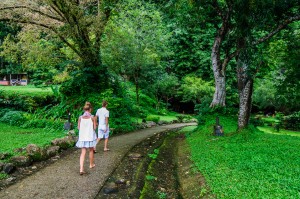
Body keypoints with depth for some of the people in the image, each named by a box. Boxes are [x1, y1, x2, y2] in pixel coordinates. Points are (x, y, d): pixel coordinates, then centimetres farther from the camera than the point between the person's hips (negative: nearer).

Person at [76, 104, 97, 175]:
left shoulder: (80, 117, -3)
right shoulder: (92, 117, -10)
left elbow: (79, 128, 3)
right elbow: (94, 127, -8)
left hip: (82, 136, 2)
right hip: (90, 136, -2)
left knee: (83, 153, 3)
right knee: (91, 150, 19)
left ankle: (81, 169, -8)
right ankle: (91, 164, 35)